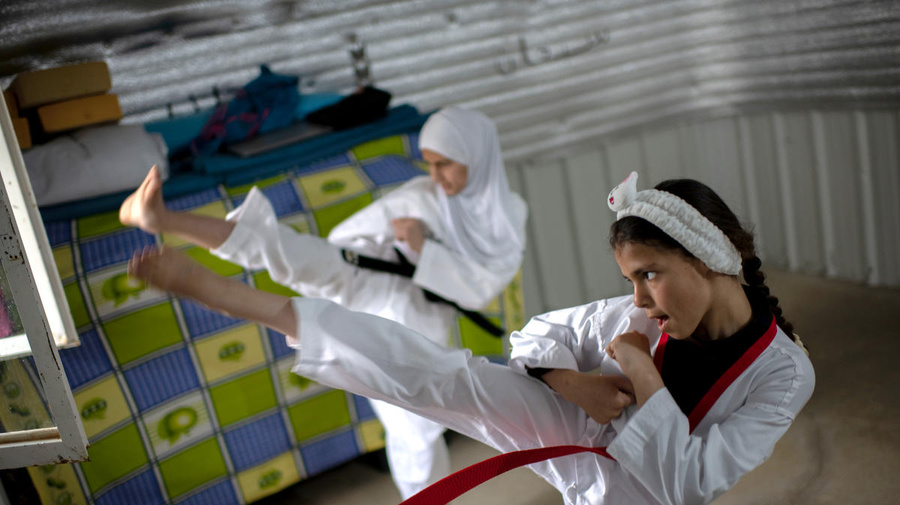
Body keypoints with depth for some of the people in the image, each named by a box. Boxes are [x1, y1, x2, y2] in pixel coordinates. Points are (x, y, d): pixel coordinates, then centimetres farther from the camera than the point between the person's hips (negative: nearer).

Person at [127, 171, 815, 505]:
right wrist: (575, 382, -20)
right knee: (445, 376, -18)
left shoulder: (784, 373, -19)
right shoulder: (645, 316, -13)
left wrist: (643, 380, -26)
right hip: (589, 436, 0)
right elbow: (540, 333, -1)